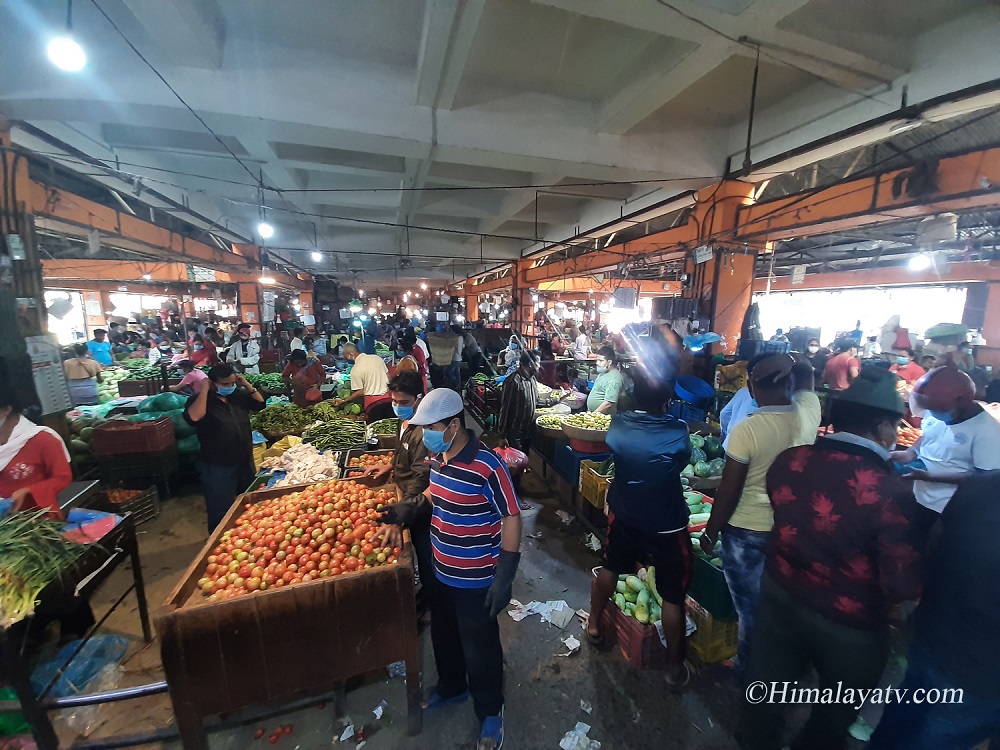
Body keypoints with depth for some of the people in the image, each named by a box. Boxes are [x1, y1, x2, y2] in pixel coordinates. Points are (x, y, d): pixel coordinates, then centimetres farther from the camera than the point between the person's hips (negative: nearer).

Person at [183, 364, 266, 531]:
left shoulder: (239, 395, 2)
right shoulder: (200, 400, -14)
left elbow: (260, 403, 7)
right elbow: (194, 418, -33)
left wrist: (246, 385, -5)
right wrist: (204, 390, -28)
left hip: (245, 462, 6)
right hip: (217, 468, -6)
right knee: (221, 513, 8)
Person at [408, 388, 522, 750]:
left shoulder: (487, 466, -30)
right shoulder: (436, 457, -6)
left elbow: (511, 518, -23)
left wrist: (504, 576, -21)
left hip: (476, 580, -7)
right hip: (441, 571, 7)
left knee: (479, 647, 16)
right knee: (443, 634, 29)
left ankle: (490, 711, 45)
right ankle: (451, 686, 58)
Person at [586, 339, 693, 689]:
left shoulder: (618, 424, -17)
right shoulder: (678, 433, -25)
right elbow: (684, 460, -4)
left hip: (625, 518, 4)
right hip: (667, 528, -3)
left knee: (610, 568, 27)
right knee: (673, 596, 17)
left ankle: (594, 625, 48)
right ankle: (674, 667, 36)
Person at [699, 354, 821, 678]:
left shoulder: (746, 429, -24)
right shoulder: (808, 413, -11)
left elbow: (728, 493, -18)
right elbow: (805, 374, 14)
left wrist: (710, 532, -7)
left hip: (746, 531, -5)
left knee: (750, 606, 15)